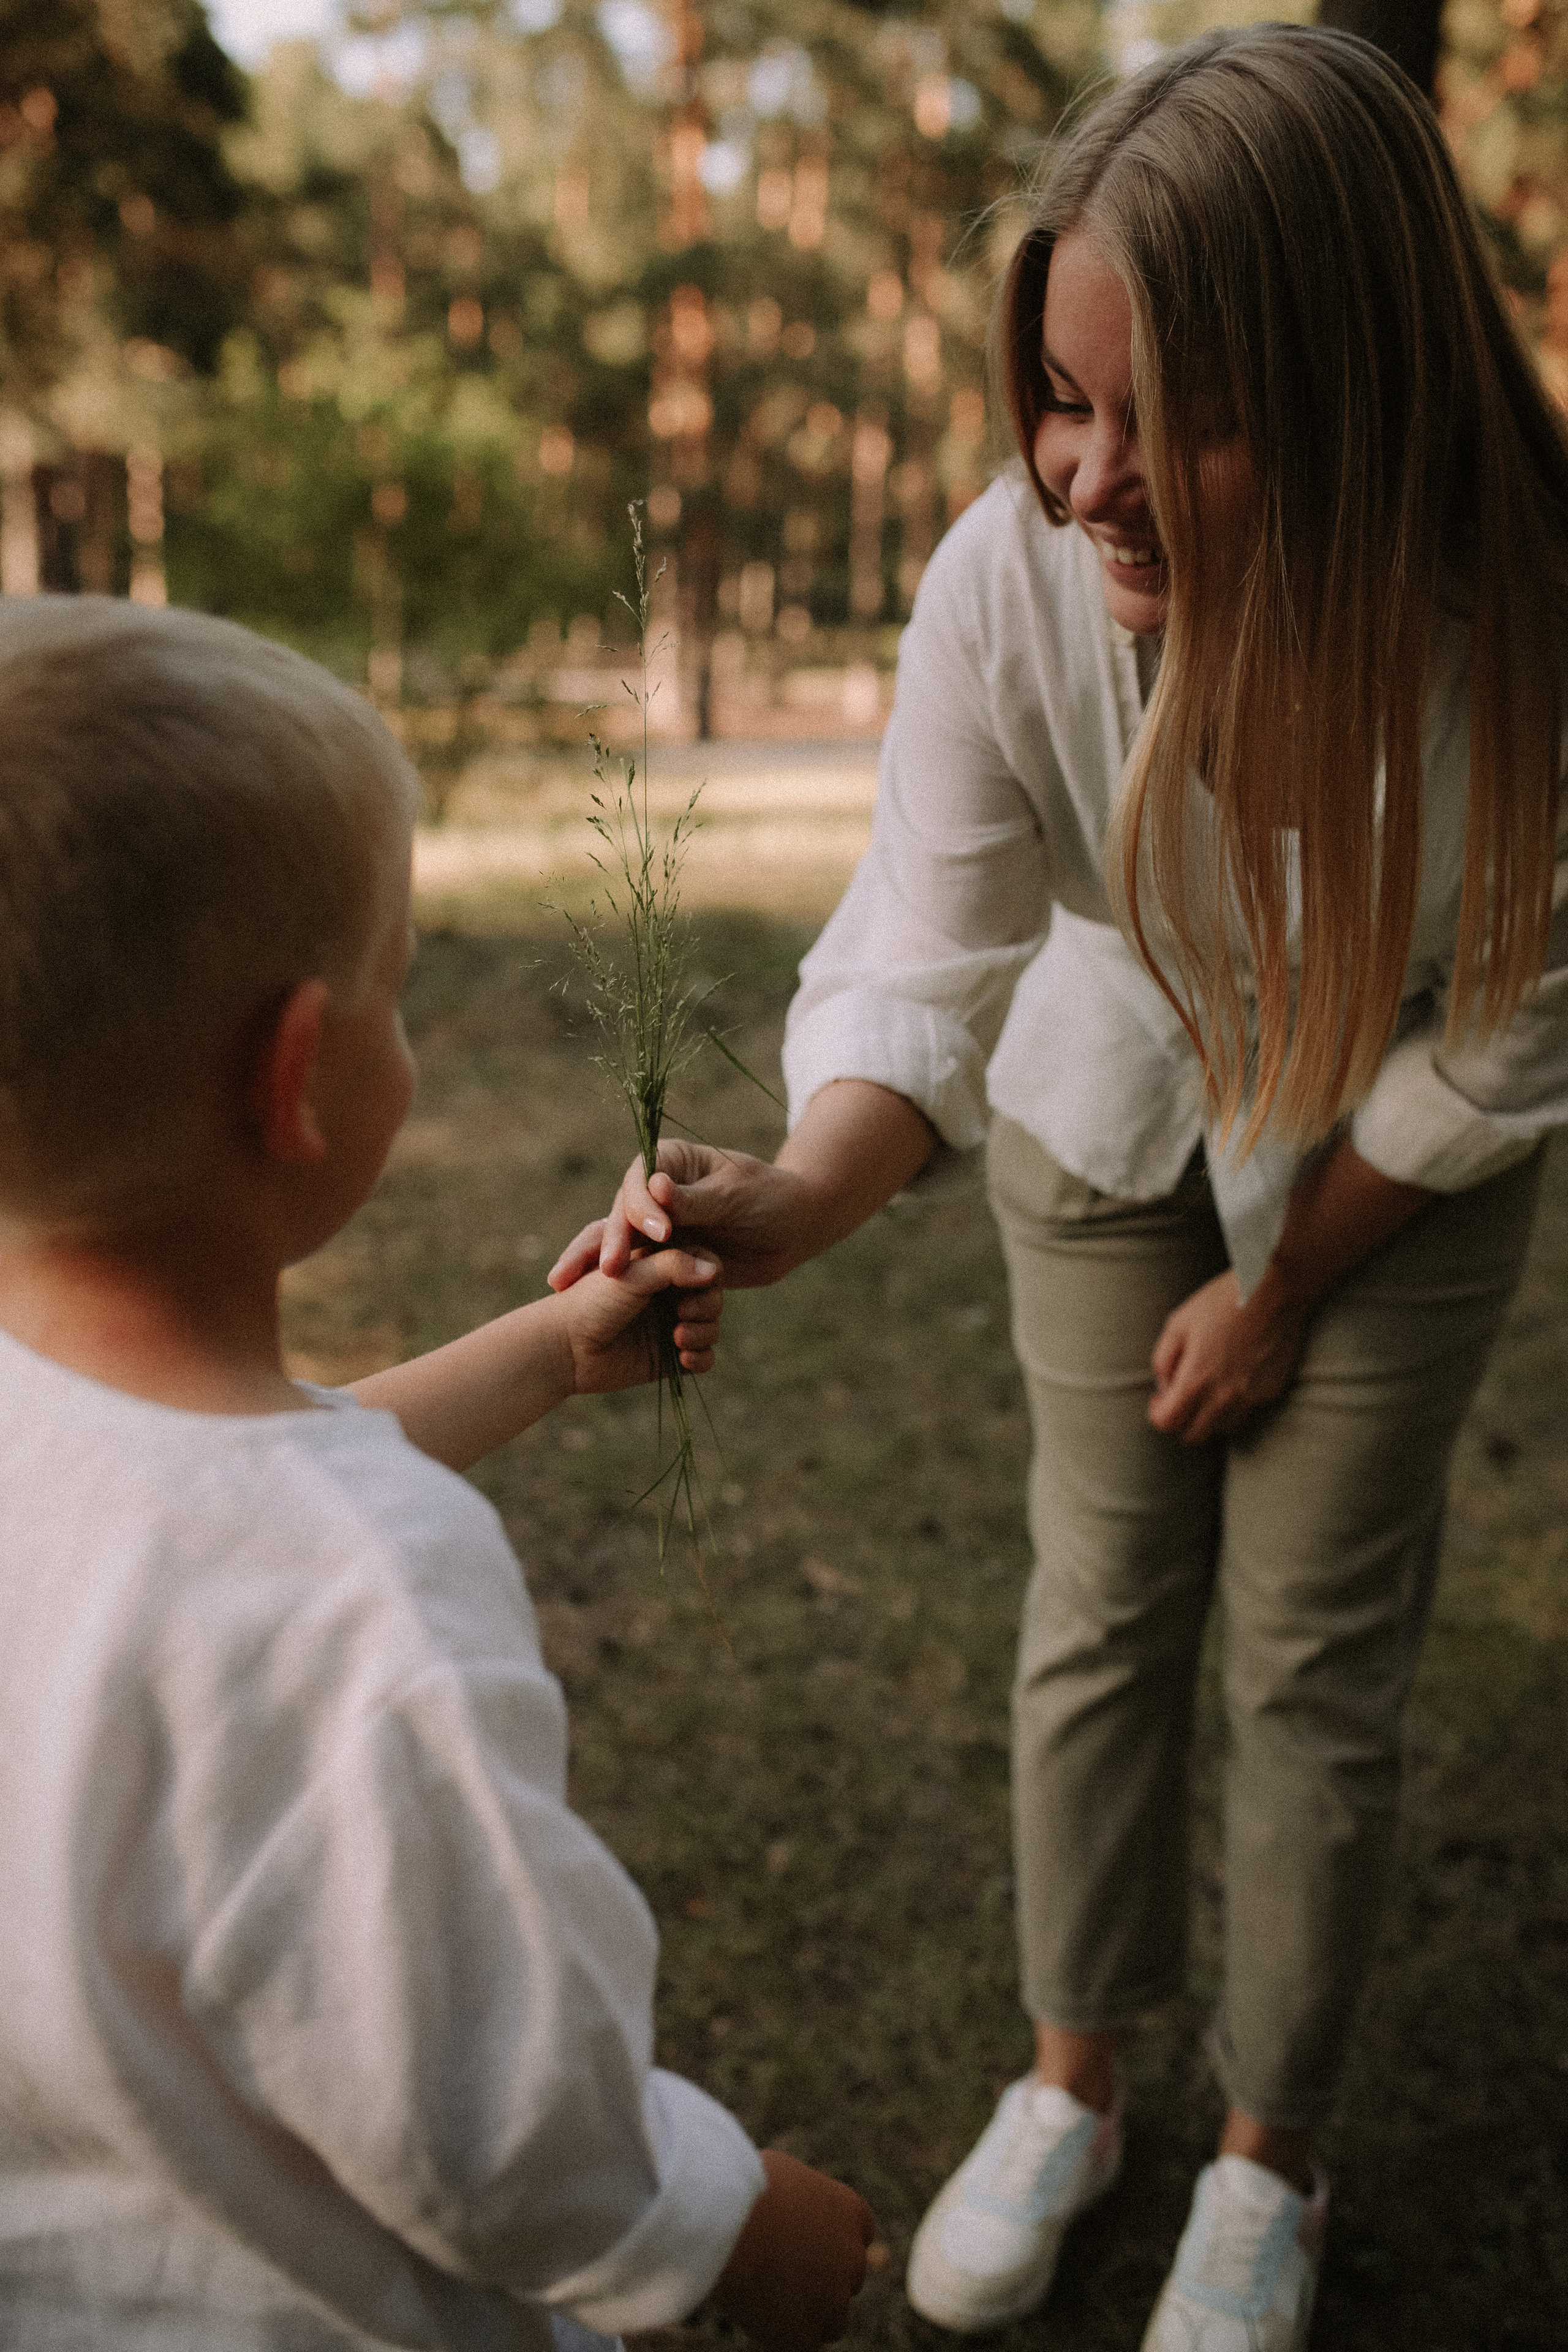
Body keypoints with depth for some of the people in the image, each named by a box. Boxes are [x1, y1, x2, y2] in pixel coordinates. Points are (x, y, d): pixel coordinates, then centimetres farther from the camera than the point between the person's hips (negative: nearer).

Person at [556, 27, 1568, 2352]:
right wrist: (794, 1195, -47)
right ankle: (1070, 2078, 35)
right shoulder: (1011, 585, -30)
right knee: (1102, 1599, 11)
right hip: (1119, 1109, 2)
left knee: (1316, 1649, 6)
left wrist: (1283, 1285, -11)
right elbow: (925, 970, -26)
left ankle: (1271, 2156, 31)